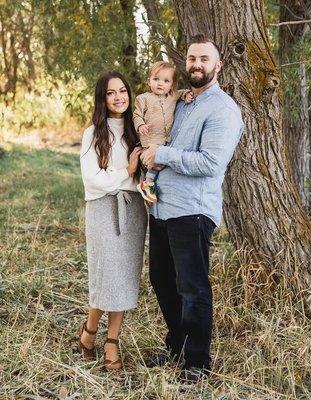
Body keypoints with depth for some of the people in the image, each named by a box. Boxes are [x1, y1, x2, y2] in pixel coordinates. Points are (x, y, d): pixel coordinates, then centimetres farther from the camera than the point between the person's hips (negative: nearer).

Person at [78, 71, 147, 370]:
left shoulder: (136, 130, 12)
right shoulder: (94, 134, 1)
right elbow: (92, 178, -7)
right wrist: (126, 173, -6)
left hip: (133, 209, 4)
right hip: (104, 209, -3)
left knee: (126, 275, 3)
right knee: (108, 274, -5)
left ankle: (112, 342, 13)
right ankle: (89, 331, 19)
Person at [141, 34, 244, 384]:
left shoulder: (223, 109, -9)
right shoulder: (179, 103, 17)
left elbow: (211, 162, -20)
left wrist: (162, 154, -15)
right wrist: (148, 151, 5)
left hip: (191, 211, -8)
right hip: (160, 207, 8)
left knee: (192, 289, 0)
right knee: (162, 282, 16)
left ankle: (197, 361, 16)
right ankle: (176, 347, 33)